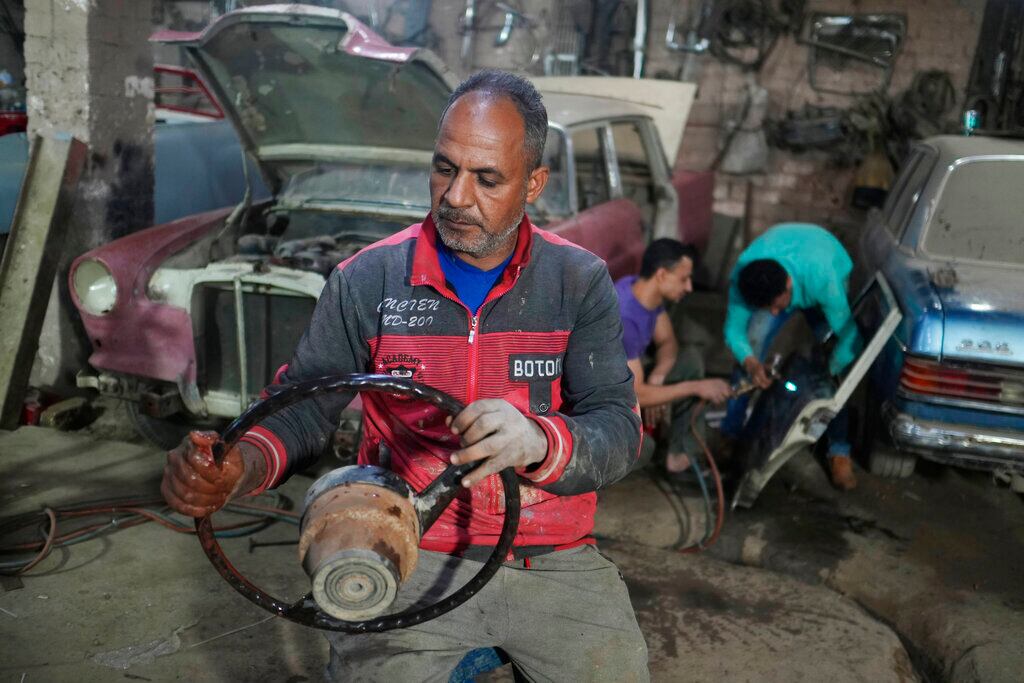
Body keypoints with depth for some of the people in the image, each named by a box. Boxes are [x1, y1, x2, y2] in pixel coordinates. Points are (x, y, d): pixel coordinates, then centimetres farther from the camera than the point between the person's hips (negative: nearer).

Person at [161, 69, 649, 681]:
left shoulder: (581, 281, -2)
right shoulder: (368, 281, -1)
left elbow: (620, 430, -9)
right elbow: (303, 408, 0)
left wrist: (539, 441, -31)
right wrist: (241, 465, -22)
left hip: (555, 560, 1)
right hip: (411, 556, -1)